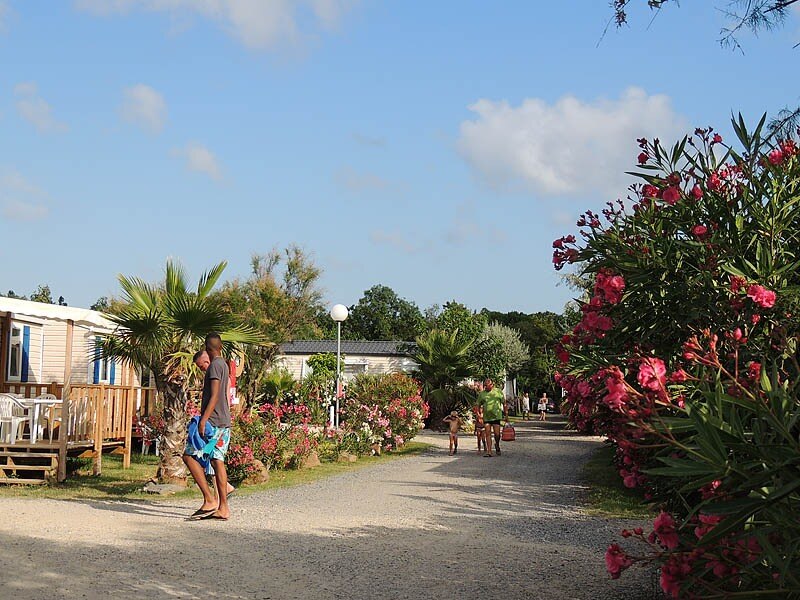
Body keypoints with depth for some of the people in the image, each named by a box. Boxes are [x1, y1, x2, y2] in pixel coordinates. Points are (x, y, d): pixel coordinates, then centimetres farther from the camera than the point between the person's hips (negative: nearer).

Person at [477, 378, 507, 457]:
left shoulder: (498, 391, 4)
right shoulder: (481, 394, 8)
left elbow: (504, 403, 8)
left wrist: (506, 415, 6)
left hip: (496, 416, -2)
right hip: (486, 417, 2)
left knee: (497, 434, -4)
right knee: (487, 434, -1)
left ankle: (497, 445, 26)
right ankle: (488, 451, 2)